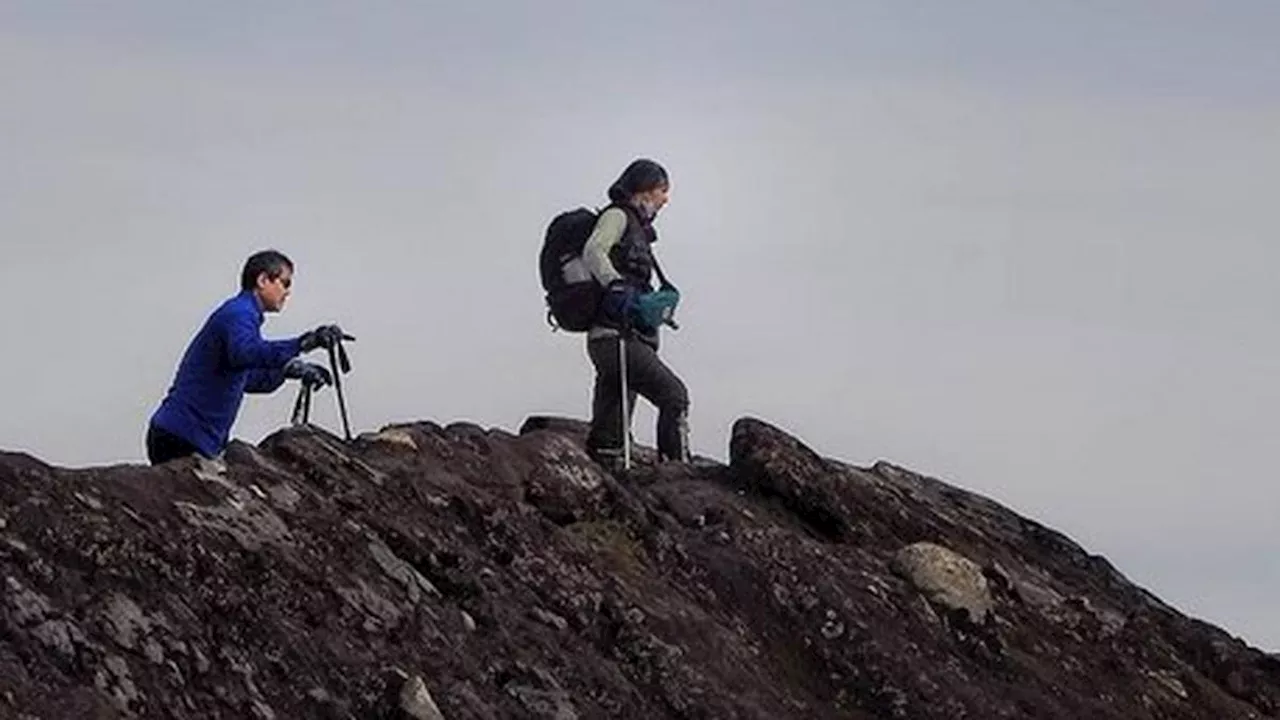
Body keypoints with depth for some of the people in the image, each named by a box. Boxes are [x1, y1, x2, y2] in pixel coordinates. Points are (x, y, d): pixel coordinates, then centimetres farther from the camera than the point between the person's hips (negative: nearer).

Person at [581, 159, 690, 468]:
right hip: (616, 336, -10)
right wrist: (617, 286, -33)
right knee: (673, 395, -15)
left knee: (607, 434, 5)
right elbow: (593, 252, -20)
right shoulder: (617, 216, -1)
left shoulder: (635, 224, 26)